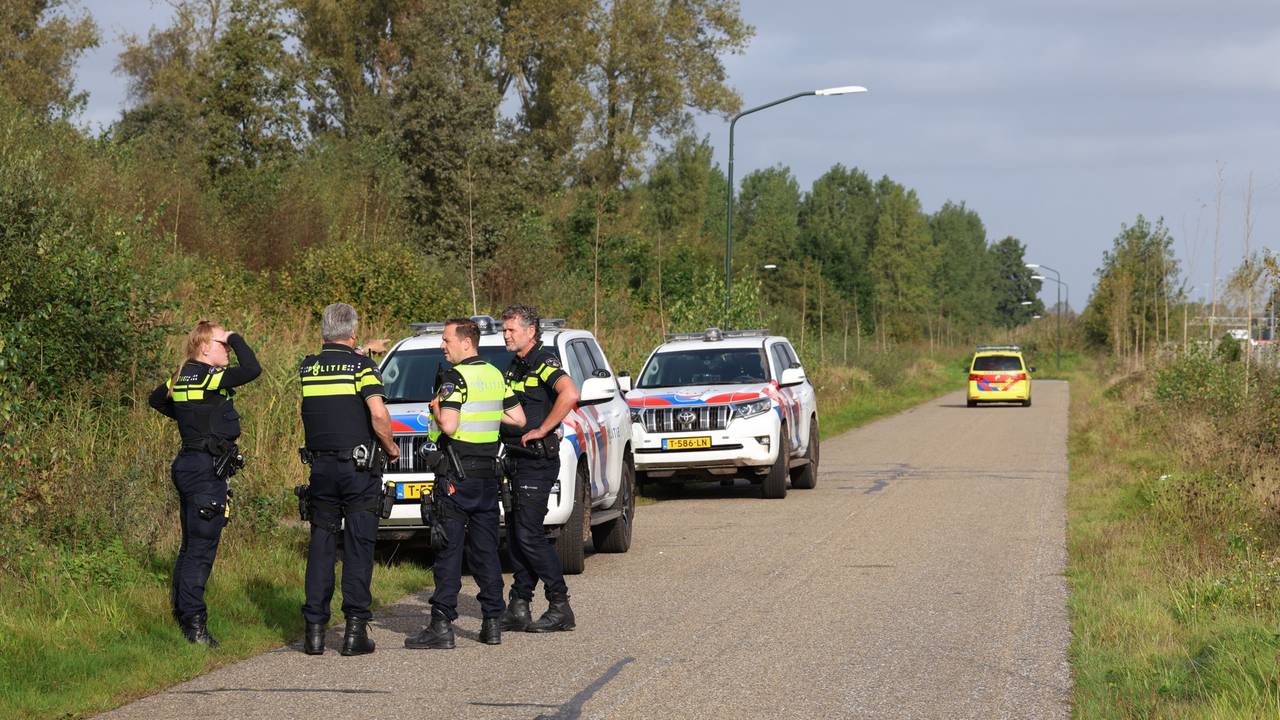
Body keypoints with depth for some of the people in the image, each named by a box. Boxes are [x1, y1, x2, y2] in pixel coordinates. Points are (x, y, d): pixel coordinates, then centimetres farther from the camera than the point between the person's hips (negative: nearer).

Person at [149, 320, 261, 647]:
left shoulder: (182, 378, 11)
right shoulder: (209, 377, -15)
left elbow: (156, 399, 28)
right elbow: (252, 369, -25)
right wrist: (235, 338, -10)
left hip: (188, 466, 10)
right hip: (208, 469, -10)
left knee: (190, 545, 18)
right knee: (202, 548, -8)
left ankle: (181, 610, 25)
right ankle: (194, 622, -9)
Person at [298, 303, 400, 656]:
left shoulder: (307, 368, 6)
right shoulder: (361, 365, -8)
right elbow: (378, 415, -19)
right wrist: (391, 448, -1)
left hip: (320, 466, 4)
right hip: (359, 467, -4)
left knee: (320, 546, 9)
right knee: (358, 547, 1)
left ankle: (315, 628, 5)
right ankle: (355, 627, -3)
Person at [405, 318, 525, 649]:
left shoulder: (455, 377, -13)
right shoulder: (495, 375, 10)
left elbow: (449, 425, -23)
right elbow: (518, 418, 14)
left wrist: (436, 408, -4)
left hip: (456, 477, -7)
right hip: (488, 475, 7)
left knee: (449, 551, -5)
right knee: (486, 550, 12)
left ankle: (442, 625, -7)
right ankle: (492, 623, 12)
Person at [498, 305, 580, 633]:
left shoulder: (544, 363, -13)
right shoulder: (515, 366, 17)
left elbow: (569, 394, -31)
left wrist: (542, 430, -25)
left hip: (537, 461, -10)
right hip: (516, 458, 10)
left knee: (529, 533, -11)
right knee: (516, 532, 9)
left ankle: (560, 607, -7)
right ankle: (519, 607, 12)